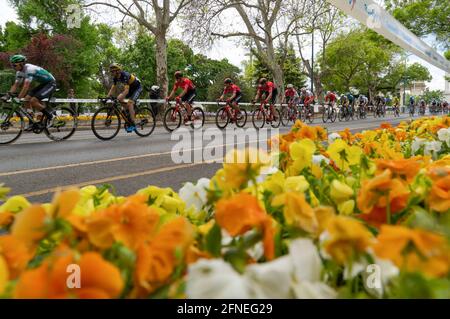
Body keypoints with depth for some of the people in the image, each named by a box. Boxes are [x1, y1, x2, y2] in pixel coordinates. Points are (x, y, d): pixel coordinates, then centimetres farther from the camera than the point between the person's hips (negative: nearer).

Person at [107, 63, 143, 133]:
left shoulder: (125, 75, -31)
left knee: (129, 104, -22)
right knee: (119, 98, -8)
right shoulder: (115, 77, -8)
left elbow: (126, 90, -38)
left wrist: (120, 98, -47)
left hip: (137, 88, -8)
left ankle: (133, 125, -18)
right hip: (130, 88, 8)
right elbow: (112, 88, -4)